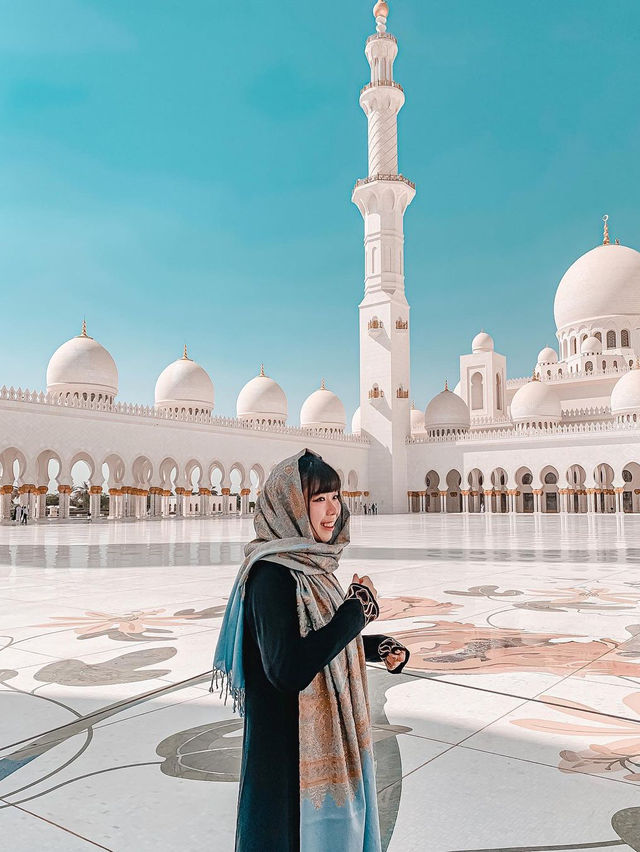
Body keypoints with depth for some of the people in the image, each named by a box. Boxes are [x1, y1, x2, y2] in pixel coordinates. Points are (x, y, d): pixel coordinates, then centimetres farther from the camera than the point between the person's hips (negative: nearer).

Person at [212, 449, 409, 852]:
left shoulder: (310, 565, 2)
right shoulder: (272, 576, -25)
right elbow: (289, 669, -33)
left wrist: (379, 648, -1)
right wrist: (358, 610, -24)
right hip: (290, 749, -8)